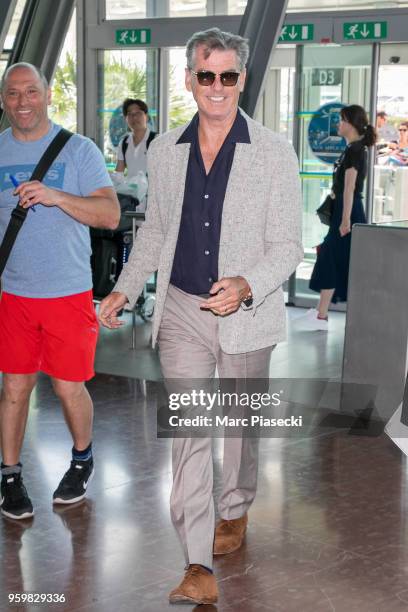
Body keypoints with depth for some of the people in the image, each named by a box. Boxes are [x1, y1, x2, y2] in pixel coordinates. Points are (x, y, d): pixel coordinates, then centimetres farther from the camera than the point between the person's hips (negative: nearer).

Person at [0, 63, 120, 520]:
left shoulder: (78, 150, -3)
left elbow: (110, 215, -12)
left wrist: (56, 196, -25)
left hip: (68, 292, -2)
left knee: (69, 388, 4)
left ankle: (82, 460, 30)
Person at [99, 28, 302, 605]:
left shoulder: (274, 152, -7)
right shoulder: (164, 151, 4)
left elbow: (287, 245, -8)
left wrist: (247, 286, -25)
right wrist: (126, 287, 10)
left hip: (246, 315, -1)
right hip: (181, 312, 2)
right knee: (188, 430, -5)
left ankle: (235, 511, 43)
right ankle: (199, 569, -5)